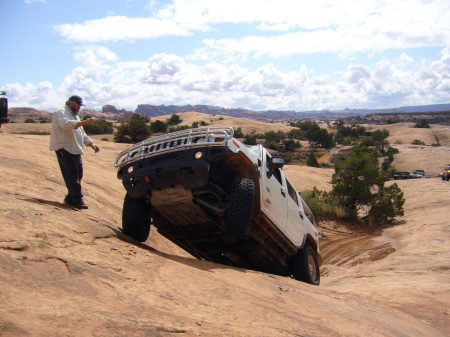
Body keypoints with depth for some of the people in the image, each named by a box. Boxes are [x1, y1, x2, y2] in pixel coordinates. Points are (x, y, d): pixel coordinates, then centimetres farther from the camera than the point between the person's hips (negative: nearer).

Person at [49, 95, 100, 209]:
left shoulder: (75, 116, 27)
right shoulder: (61, 113, -4)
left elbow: (82, 133, 28)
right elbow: (66, 124, -26)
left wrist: (91, 144, 16)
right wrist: (83, 122, -30)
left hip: (75, 150, 10)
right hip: (65, 149, -9)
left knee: (78, 174, 8)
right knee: (72, 175, -12)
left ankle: (71, 198, 18)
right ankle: (77, 200, -11)